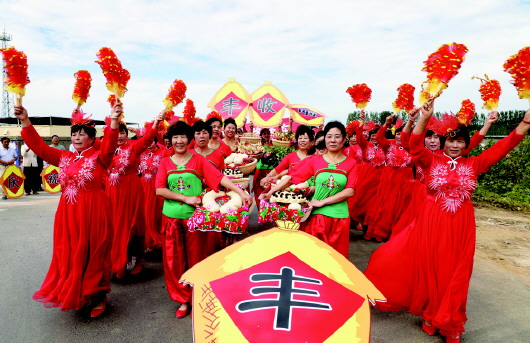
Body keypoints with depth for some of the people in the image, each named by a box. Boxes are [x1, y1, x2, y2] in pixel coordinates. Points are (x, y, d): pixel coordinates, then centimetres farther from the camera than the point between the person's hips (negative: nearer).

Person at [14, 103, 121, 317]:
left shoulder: (99, 157, -6)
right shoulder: (64, 158, 10)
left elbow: (109, 146, -26)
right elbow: (38, 146, 7)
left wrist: (114, 121, -43)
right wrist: (25, 121, -6)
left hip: (92, 213, -5)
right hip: (68, 213, 5)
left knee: (93, 255, 6)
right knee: (69, 255, 13)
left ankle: (97, 296, 23)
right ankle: (74, 296, 30)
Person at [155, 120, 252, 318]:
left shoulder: (199, 160, 2)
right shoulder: (165, 163, 7)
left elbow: (219, 177, -10)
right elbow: (159, 190, -4)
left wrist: (241, 192, -23)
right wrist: (186, 198, -13)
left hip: (194, 216, -2)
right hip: (172, 217, 2)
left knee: (195, 259, 7)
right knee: (174, 260, 8)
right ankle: (183, 300, 27)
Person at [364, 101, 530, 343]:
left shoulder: (473, 165, 6)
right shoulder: (432, 161, -1)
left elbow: (502, 148, 0)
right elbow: (415, 146, -18)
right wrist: (424, 118, -31)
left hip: (460, 225, 2)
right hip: (432, 222, -2)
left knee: (455, 273, 10)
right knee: (430, 270, 8)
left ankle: (450, 323, 28)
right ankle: (430, 316, 30)